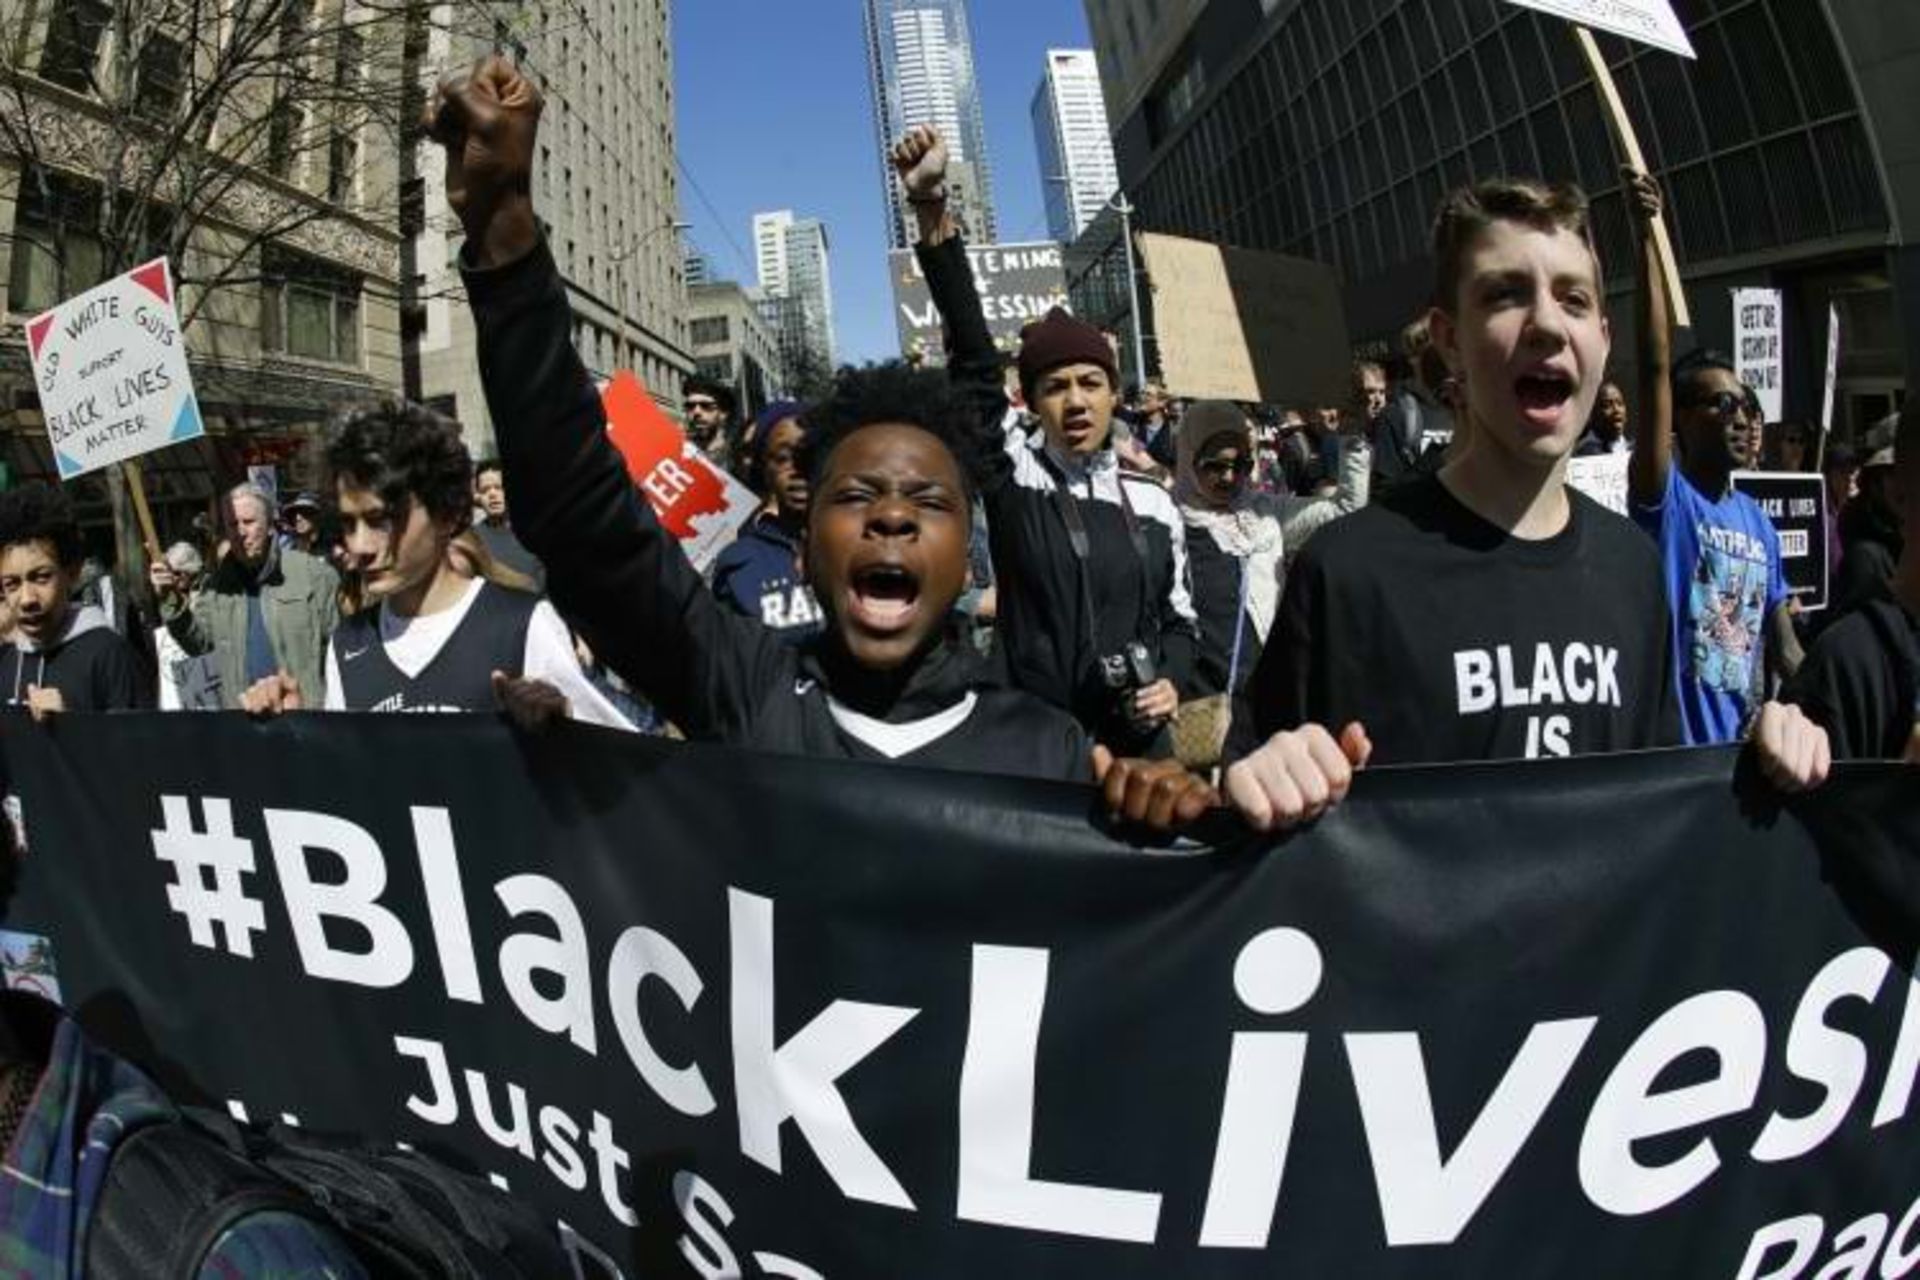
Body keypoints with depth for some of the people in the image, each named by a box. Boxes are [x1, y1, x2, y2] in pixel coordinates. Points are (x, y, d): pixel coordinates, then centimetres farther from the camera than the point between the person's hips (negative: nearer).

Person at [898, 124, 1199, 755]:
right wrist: (933, 210, -24)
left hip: (1140, 740, 3)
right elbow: (974, 362, -17)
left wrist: (1171, 682, -8)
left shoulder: (1153, 503, 3)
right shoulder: (1014, 477, -6)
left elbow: (1178, 618, 13)